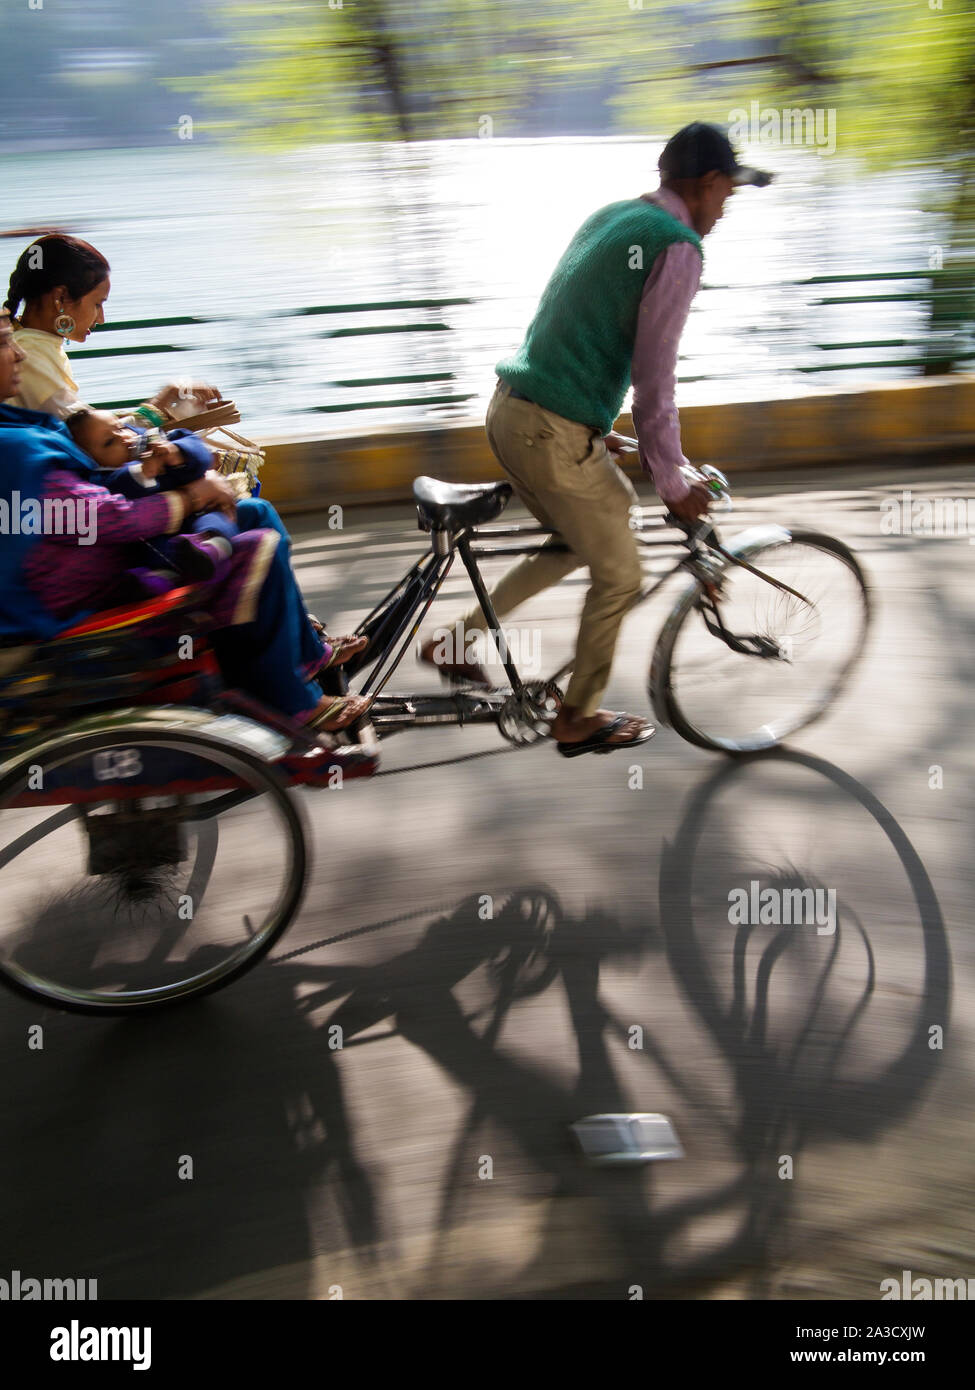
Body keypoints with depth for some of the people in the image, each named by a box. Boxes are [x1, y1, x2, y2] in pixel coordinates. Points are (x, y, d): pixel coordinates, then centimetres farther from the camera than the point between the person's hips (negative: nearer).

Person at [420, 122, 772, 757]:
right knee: (619, 573, 8)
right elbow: (654, 382, -14)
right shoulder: (677, 248, -12)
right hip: (555, 435, -9)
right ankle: (580, 719, 23)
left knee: (579, 540, 26)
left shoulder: (610, 217, 16)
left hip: (511, 411, 9)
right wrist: (674, 484, -5)